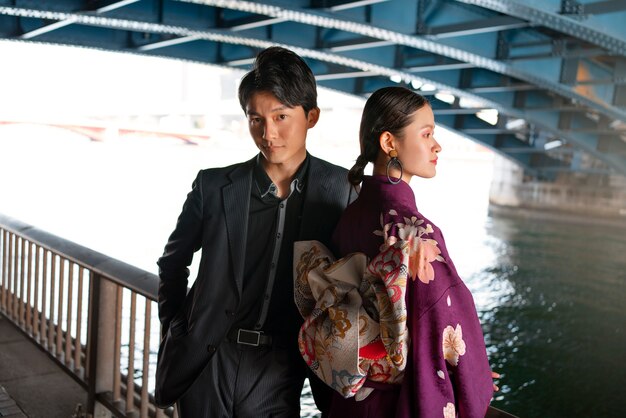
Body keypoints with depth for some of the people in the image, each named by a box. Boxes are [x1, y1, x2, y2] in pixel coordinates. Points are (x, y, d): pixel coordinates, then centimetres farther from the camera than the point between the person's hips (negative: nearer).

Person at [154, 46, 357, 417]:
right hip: (205, 369, 1)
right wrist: (175, 328, 6)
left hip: (278, 376, 0)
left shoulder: (340, 190, -5)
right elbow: (173, 261, 11)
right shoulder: (214, 186, -4)